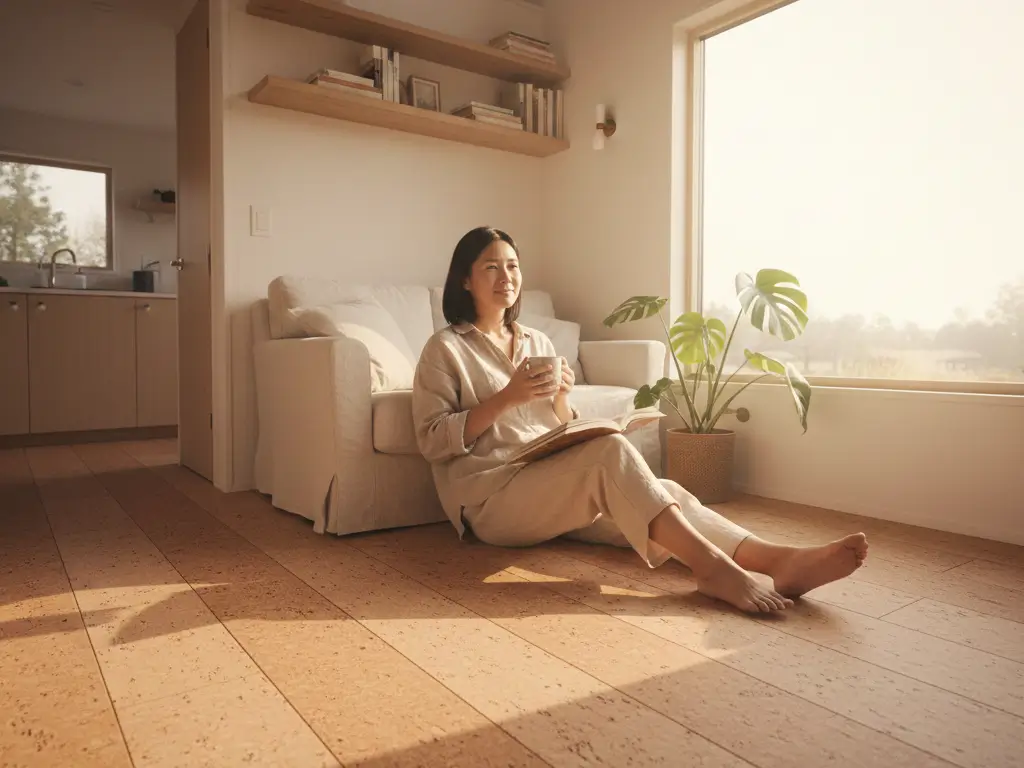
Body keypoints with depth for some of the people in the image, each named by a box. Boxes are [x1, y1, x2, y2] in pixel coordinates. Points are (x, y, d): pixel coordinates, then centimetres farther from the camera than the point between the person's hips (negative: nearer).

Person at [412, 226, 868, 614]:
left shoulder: (537, 342, 18)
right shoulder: (445, 349, 1)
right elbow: (432, 442, -8)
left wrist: (561, 399, -7)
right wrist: (507, 397, -17)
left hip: (555, 489, 6)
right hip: (491, 499, -6)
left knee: (663, 491, -20)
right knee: (610, 450, -31)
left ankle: (780, 559, -35)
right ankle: (714, 567, -35)